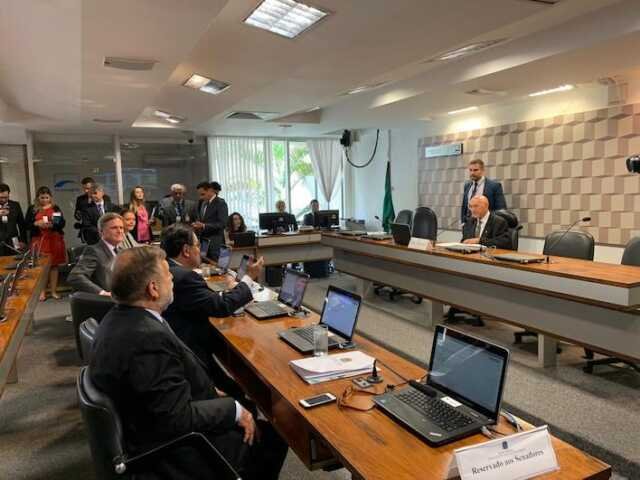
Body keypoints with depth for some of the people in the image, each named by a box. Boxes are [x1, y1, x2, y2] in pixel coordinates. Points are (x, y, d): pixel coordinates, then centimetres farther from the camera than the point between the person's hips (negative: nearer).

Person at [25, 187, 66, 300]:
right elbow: (26, 224, 2)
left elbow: (62, 223, 1)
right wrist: (36, 223, -16)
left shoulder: (55, 208, 6)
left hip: (54, 240, 1)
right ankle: (42, 292, 7)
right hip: (39, 241, -1)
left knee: (54, 265, 4)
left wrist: (53, 225, -17)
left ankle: (53, 291, 12)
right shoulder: (32, 209, 5)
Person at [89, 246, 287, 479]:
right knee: (273, 438, 1)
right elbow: (179, 418, -28)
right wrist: (234, 410, -15)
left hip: (158, 427, 9)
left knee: (242, 405, 20)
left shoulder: (119, 319, -2)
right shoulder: (149, 339, -33)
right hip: (173, 452, -9)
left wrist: (209, 389, 3)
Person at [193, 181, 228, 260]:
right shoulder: (202, 202, 14)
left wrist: (204, 226, -21)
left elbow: (222, 224, -14)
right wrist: (197, 225, 2)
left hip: (214, 242, -6)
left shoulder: (221, 203, -7)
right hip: (202, 240, 6)